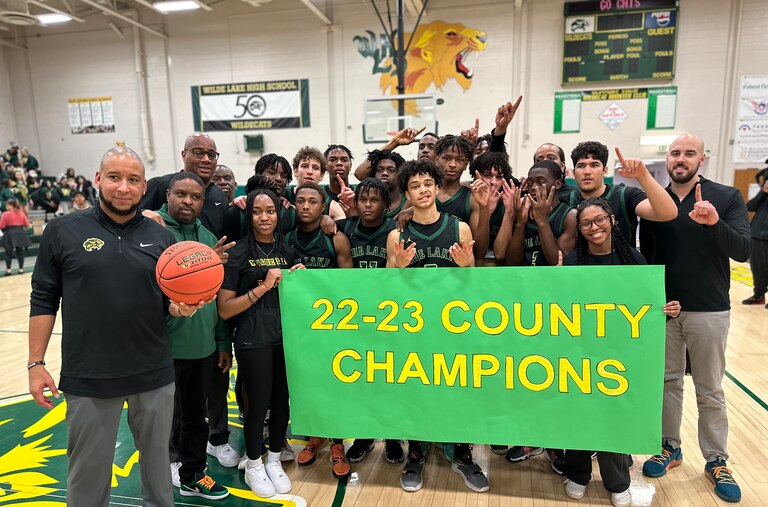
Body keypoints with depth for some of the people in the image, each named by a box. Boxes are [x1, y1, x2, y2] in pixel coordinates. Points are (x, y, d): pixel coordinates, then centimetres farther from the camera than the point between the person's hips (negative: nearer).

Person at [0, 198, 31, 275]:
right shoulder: (21, 213, 3)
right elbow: (27, 224, 5)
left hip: (10, 234, -4)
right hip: (20, 234, 4)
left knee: (8, 252, 4)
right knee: (20, 252, 9)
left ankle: (8, 270, 3)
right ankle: (21, 269, 11)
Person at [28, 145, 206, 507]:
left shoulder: (161, 238, 2)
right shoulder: (62, 231, -3)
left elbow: (171, 301, 7)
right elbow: (43, 301, 0)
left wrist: (181, 307, -16)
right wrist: (36, 363, -3)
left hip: (155, 374, 2)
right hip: (88, 377, -2)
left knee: (157, 460, 19)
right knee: (88, 469, 15)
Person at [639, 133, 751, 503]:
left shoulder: (727, 198, -4)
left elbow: (744, 251, -16)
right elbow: (646, 256, 6)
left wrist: (715, 223, -34)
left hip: (709, 310, -2)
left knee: (710, 390, 10)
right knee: (667, 381, 13)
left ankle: (716, 461, 26)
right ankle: (670, 447, 30)